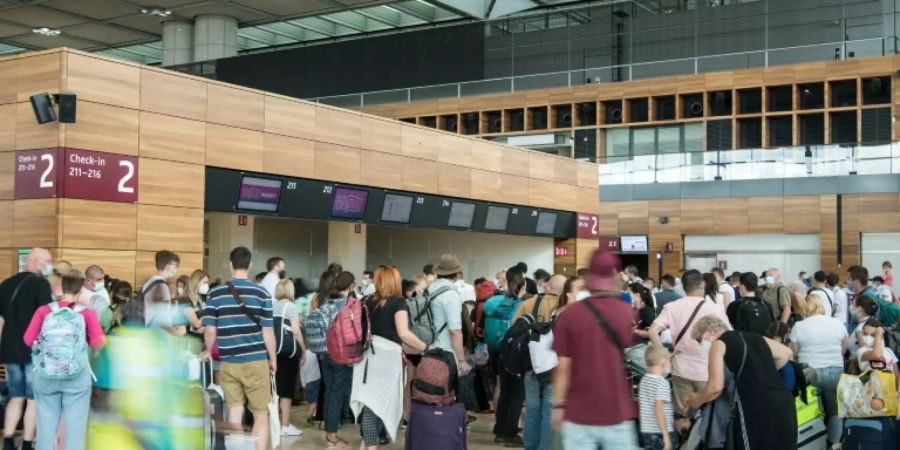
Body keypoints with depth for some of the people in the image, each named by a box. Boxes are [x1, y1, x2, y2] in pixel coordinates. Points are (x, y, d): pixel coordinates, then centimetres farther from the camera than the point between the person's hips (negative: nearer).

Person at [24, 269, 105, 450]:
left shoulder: (44, 311, -1)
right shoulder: (87, 313, -4)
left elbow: (28, 340, -2)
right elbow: (98, 343, -8)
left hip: (46, 377, 2)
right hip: (77, 378, -1)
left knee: (46, 425, 10)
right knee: (75, 425, 6)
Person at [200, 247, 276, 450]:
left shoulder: (215, 294, 0)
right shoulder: (261, 293, -4)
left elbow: (210, 330, 0)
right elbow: (267, 331, -4)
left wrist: (208, 352, 20)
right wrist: (273, 358, 10)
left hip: (228, 362, 2)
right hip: (256, 361, -2)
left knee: (234, 413, 9)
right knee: (261, 415, 5)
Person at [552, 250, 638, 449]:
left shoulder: (570, 313, -6)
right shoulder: (630, 313, -4)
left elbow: (563, 367, -4)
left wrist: (558, 405, 6)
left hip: (579, 413, 0)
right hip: (619, 412, 0)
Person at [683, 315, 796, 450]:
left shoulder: (718, 344, 3)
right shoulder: (754, 337, 23)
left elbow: (716, 387, -6)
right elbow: (786, 353, 27)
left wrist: (695, 400, 11)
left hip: (758, 407, -7)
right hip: (784, 400, 7)